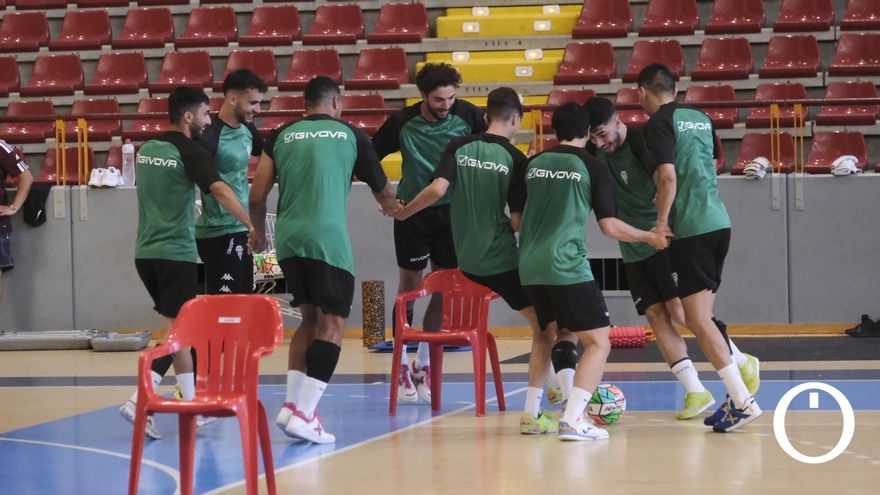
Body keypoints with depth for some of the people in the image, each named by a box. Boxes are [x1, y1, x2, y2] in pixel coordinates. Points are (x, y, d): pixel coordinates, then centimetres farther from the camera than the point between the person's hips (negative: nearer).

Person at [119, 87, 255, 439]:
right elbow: (220, 190, -24)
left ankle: (191, 404, 17)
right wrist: (252, 226, -30)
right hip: (176, 254, -7)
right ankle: (140, 402, -20)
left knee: (176, 328, 14)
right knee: (175, 331, -6)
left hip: (146, 252, 7)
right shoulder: (189, 151, -10)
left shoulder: (147, 149, 12)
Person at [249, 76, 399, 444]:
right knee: (332, 323, 0)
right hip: (327, 238, -4)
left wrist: (259, 233, 30)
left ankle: (291, 404, 11)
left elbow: (257, 196, 10)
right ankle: (304, 416, -11)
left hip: (287, 238, 4)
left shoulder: (281, 136, 13)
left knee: (311, 317, 20)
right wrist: (394, 208, 46)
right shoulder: (350, 135, 9)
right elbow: (381, 189, 23)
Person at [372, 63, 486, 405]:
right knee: (410, 284, 2)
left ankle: (424, 366, 15)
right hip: (412, 212, -2)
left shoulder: (468, 116, -11)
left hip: (453, 211, 2)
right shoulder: (402, 123, -13)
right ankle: (401, 367, 9)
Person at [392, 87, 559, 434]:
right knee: (544, 329, 2)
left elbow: (437, 189, -12)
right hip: (502, 260, -6)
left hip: (467, 261, 6)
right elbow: (517, 222, -11)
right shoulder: (516, 159, -9)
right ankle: (532, 413, -5)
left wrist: (402, 213, 1)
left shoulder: (459, 147, 0)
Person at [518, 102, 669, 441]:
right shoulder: (592, 168, 0)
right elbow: (610, 226, 0)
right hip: (566, 266, -6)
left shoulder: (534, 164, 14)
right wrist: (652, 237, 14)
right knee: (598, 343, -2)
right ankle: (572, 420, -19)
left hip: (529, 266, 6)